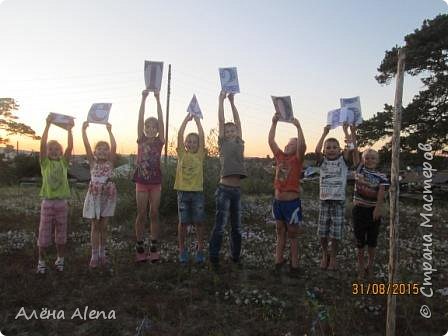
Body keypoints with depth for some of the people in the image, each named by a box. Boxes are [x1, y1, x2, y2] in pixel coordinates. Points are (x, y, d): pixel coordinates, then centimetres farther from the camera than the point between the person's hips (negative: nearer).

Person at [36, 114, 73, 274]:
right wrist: (47, 125, -18)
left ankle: (60, 259, 26)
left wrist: (69, 129, -12)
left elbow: (70, 147, -8)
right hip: (47, 203, -1)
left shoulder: (63, 162, 5)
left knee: (61, 234, 11)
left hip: (62, 203, 2)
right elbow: (42, 144, -12)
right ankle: (41, 261, 20)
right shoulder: (45, 163, 0)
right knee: (44, 234, 5)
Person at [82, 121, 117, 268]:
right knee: (95, 226, 4)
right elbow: (87, 146, -9)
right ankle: (94, 255, 12)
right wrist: (83, 130, -18)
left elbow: (114, 147, -12)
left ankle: (102, 254, 19)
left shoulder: (110, 162, 2)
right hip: (94, 195, 0)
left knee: (103, 226, 7)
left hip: (108, 196, 0)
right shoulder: (93, 162, 3)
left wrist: (109, 131, -17)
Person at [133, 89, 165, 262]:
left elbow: (160, 120, -8)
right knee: (141, 215, 5)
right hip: (142, 182, 0)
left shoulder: (160, 142, 1)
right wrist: (143, 99, -15)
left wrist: (158, 100, -14)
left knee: (154, 214, 7)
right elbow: (140, 119, -8)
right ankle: (139, 247, 15)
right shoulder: (141, 140, 1)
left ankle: (154, 247, 15)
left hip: (156, 182, 0)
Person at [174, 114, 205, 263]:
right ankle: (182, 250, 18)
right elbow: (179, 135, -4)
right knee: (183, 222, 6)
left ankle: (200, 249, 16)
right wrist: (187, 119, -2)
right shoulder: (182, 154, 4)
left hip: (197, 191, 1)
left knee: (199, 222, 4)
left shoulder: (200, 155, 6)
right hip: (183, 191, 0)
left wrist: (197, 119, 0)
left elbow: (201, 136, -3)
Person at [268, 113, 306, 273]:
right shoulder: (280, 156, 6)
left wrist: (298, 126, -26)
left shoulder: (297, 159, -7)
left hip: (292, 202, -5)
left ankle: (294, 263, 15)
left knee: (292, 235, 6)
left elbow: (303, 146, -26)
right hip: (278, 201, 5)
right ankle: (279, 259, 25)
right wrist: (274, 122, -4)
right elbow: (271, 141, 2)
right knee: (280, 232, 15)